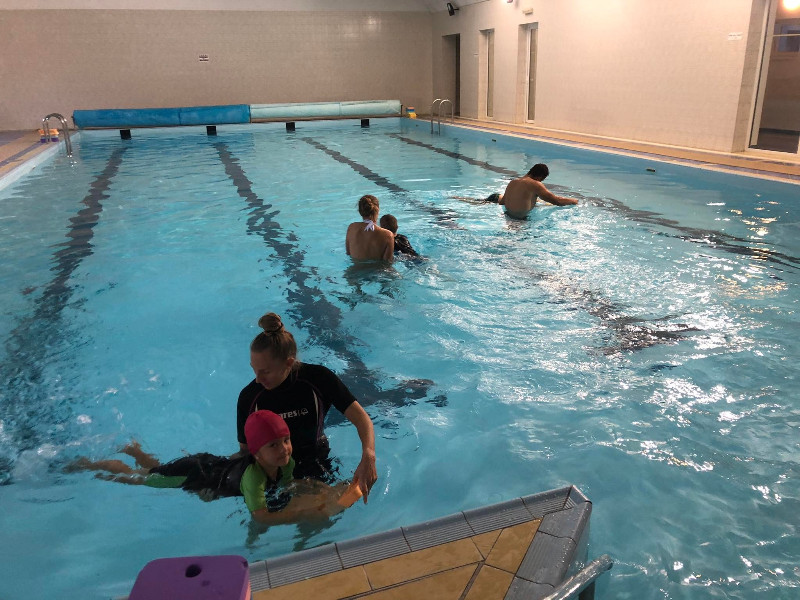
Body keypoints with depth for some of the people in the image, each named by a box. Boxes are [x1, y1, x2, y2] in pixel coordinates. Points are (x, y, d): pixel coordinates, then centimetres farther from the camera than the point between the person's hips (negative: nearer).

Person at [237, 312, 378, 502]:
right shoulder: (249, 397, -15)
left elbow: (360, 417, -23)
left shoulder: (317, 378, -19)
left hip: (315, 465, 0)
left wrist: (368, 457, -40)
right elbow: (245, 450, -3)